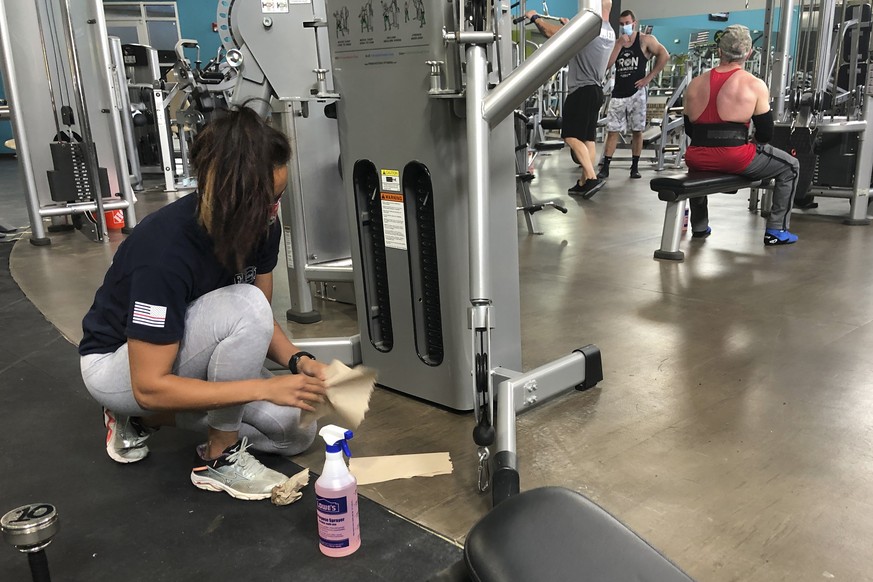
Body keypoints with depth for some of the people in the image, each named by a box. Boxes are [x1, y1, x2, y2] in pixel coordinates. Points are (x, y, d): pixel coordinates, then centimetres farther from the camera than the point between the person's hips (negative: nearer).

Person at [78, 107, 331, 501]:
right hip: (118, 364, -7)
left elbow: (262, 324, -1)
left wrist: (296, 360, -21)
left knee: (285, 424, -9)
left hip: (185, 350, 7)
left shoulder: (262, 227, -14)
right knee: (245, 306, -31)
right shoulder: (166, 249, -35)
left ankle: (142, 420, 10)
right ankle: (219, 459, -11)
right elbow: (149, 386, -32)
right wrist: (265, 387, -35)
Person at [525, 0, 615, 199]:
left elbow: (553, 33, -9)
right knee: (587, 139, 10)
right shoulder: (609, 32, 15)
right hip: (595, 91, 9)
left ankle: (592, 178, -21)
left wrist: (535, 18, 6)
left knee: (572, 137, -11)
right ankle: (583, 183, 13)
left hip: (582, 90, -9)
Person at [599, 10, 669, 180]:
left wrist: (649, 77, -12)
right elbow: (606, 65, -3)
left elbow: (664, 55, -9)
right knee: (612, 131, 0)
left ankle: (635, 167, 12)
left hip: (636, 93, -3)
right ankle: (605, 167, 0)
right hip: (618, 94, 3)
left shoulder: (645, 40, -1)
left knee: (637, 131, 4)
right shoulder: (616, 42, 10)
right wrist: (620, 44, -7)